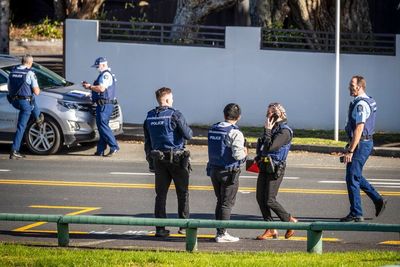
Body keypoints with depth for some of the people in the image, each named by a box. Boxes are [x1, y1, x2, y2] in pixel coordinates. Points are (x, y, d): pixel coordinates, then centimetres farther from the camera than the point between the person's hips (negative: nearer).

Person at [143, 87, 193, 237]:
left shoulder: (149, 117, 6)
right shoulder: (174, 115, -12)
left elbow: (147, 142, 12)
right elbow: (188, 135, -12)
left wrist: (150, 159, 19)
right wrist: (189, 130, 11)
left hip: (158, 160, 4)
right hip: (177, 158, -4)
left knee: (160, 194, 6)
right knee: (183, 193, 8)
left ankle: (160, 228, 2)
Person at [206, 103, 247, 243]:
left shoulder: (212, 130, 7)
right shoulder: (235, 133, -16)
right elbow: (237, 154, -24)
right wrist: (244, 153, 0)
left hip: (214, 169, 7)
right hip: (229, 172, -7)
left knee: (220, 201, 16)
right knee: (227, 203, 0)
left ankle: (220, 232, 19)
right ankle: (222, 234, -1)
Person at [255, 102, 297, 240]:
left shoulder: (284, 131, -14)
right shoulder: (271, 128, 13)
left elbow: (270, 147, -24)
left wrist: (267, 130, -17)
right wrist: (259, 158, 14)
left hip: (275, 169, -9)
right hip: (264, 167, 9)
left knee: (270, 200, -10)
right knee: (260, 198, 4)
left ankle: (290, 221, 8)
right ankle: (270, 229, 9)